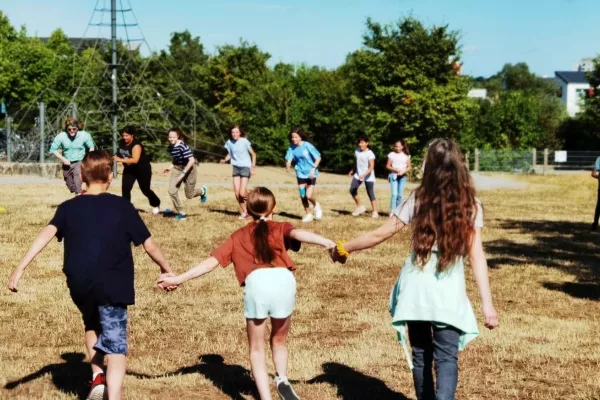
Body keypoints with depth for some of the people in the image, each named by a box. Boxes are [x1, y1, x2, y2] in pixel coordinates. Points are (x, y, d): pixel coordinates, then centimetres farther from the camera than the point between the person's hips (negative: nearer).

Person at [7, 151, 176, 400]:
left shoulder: (69, 207, 7)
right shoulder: (122, 206, 2)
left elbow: (47, 234, -9)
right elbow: (149, 245, 4)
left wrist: (21, 268, -14)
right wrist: (166, 269, 21)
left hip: (79, 284, 3)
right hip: (113, 285, -3)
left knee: (92, 324, 32)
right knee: (115, 345, 0)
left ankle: (98, 378, 22)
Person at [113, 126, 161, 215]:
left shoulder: (136, 145, -29)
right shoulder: (122, 143, -6)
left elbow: (135, 160, -41)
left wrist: (120, 160, -46)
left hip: (142, 169, -6)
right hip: (129, 169, 6)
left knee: (145, 189, 8)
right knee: (125, 188, -9)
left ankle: (156, 204, 34)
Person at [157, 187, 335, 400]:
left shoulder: (238, 236, 29)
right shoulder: (280, 228, 25)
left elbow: (211, 262, 22)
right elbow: (297, 234, 2)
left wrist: (179, 278, 26)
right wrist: (327, 242, -14)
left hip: (257, 283, 0)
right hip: (284, 280, 0)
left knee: (256, 349, 16)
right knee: (279, 340, 26)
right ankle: (282, 379, 5)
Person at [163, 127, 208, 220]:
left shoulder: (183, 147, -27)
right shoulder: (170, 147, -3)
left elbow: (192, 160, -30)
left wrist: (183, 173, -30)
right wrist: (170, 167, 0)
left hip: (189, 169, -6)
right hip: (177, 169, 6)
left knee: (189, 195, 5)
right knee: (172, 191, -10)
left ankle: (202, 191, 39)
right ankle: (181, 213, 5)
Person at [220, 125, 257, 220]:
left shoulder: (244, 141, -12)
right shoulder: (229, 142, 0)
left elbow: (253, 154, -5)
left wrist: (253, 167, -11)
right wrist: (225, 160, -6)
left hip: (245, 167, -5)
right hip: (236, 167, 5)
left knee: (242, 193, -14)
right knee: (237, 193, 0)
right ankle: (244, 212, 16)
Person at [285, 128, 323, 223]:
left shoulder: (307, 146, -16)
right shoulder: (292, 147, -4)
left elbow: (318, 158, -11)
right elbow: (289, 159, -11)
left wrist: (313, 169, -20)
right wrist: (288, 165, -34)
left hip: (311, 174, -4)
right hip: (300, 173, 4)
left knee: (309, 195, -13)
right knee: (303, 196, 4)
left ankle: (316, 205, 20)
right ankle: (308, 214, 22)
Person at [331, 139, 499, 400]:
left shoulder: (418, 199, -1)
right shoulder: (470, 205, -3)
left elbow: (381, 234, 1)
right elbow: (476, 255, -9)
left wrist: (344, 248, 15)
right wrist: (487, 304, -9)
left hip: (416, 288, 2)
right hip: (448, 293, -2)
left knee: (420, 355, 15)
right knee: (446, 358, -2)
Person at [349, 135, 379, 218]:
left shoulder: (370, 154, -17)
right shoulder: (357, 151, 2)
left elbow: (371, 167, -24)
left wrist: (364, 174, -36)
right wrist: (353, 170, 17)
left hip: (368, 176, -6)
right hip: (358, 174, 6)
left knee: (370, 193, -1)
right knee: (352, 190, -7)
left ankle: (375, 212, 6)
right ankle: (360, 207, 9)